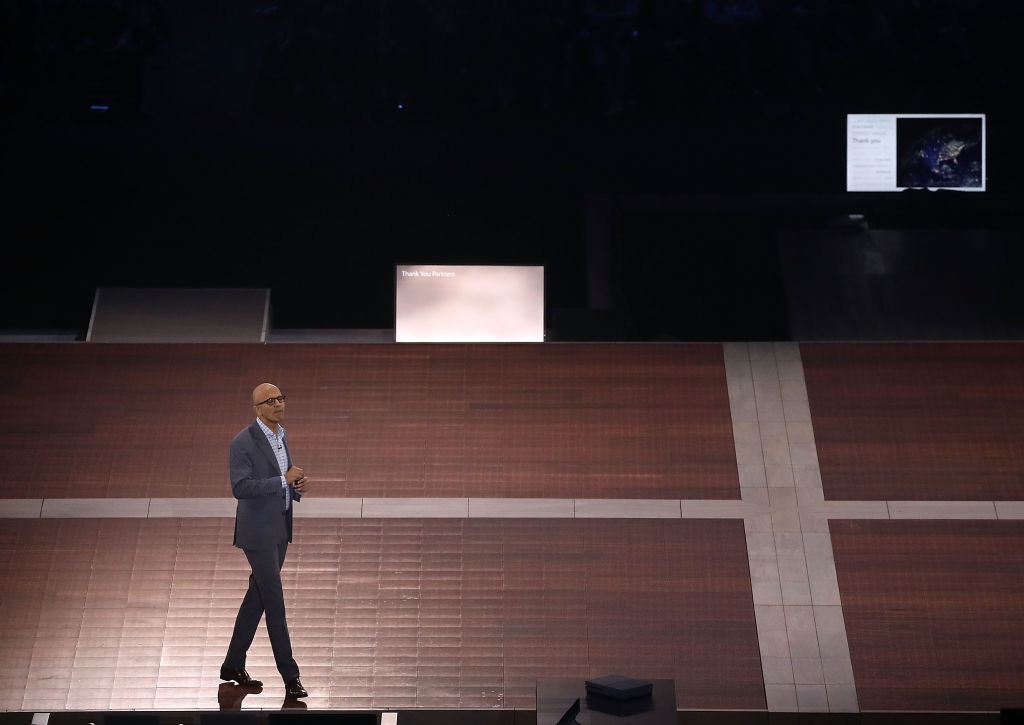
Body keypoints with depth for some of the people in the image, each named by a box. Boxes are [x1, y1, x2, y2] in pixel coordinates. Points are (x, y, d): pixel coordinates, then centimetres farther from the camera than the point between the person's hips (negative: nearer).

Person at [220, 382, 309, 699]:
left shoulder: (281, 436, 11)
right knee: (275, 603, -4)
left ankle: (233, 666, 29)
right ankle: (290, 676, 4)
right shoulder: (243, 442, -15)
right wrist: (284, 480, -25)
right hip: (258, 531, -8)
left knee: (257, 597, 15)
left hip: (280, 529, 8)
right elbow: (240, 487, -21)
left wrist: (297, 487, -2)